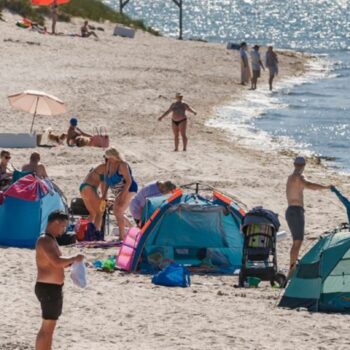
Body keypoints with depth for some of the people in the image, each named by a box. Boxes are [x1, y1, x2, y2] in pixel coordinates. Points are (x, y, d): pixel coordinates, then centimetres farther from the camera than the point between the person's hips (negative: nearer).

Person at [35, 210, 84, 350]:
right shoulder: (44, 241, -18)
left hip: (54, 288, 11)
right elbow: (57, 262, -30)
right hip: (48, 288, -11)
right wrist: (74, 259, -15)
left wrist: (72, 262, 9)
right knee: (47, 328, -9)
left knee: (49, 327, 18)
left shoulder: (51, 240, 15)